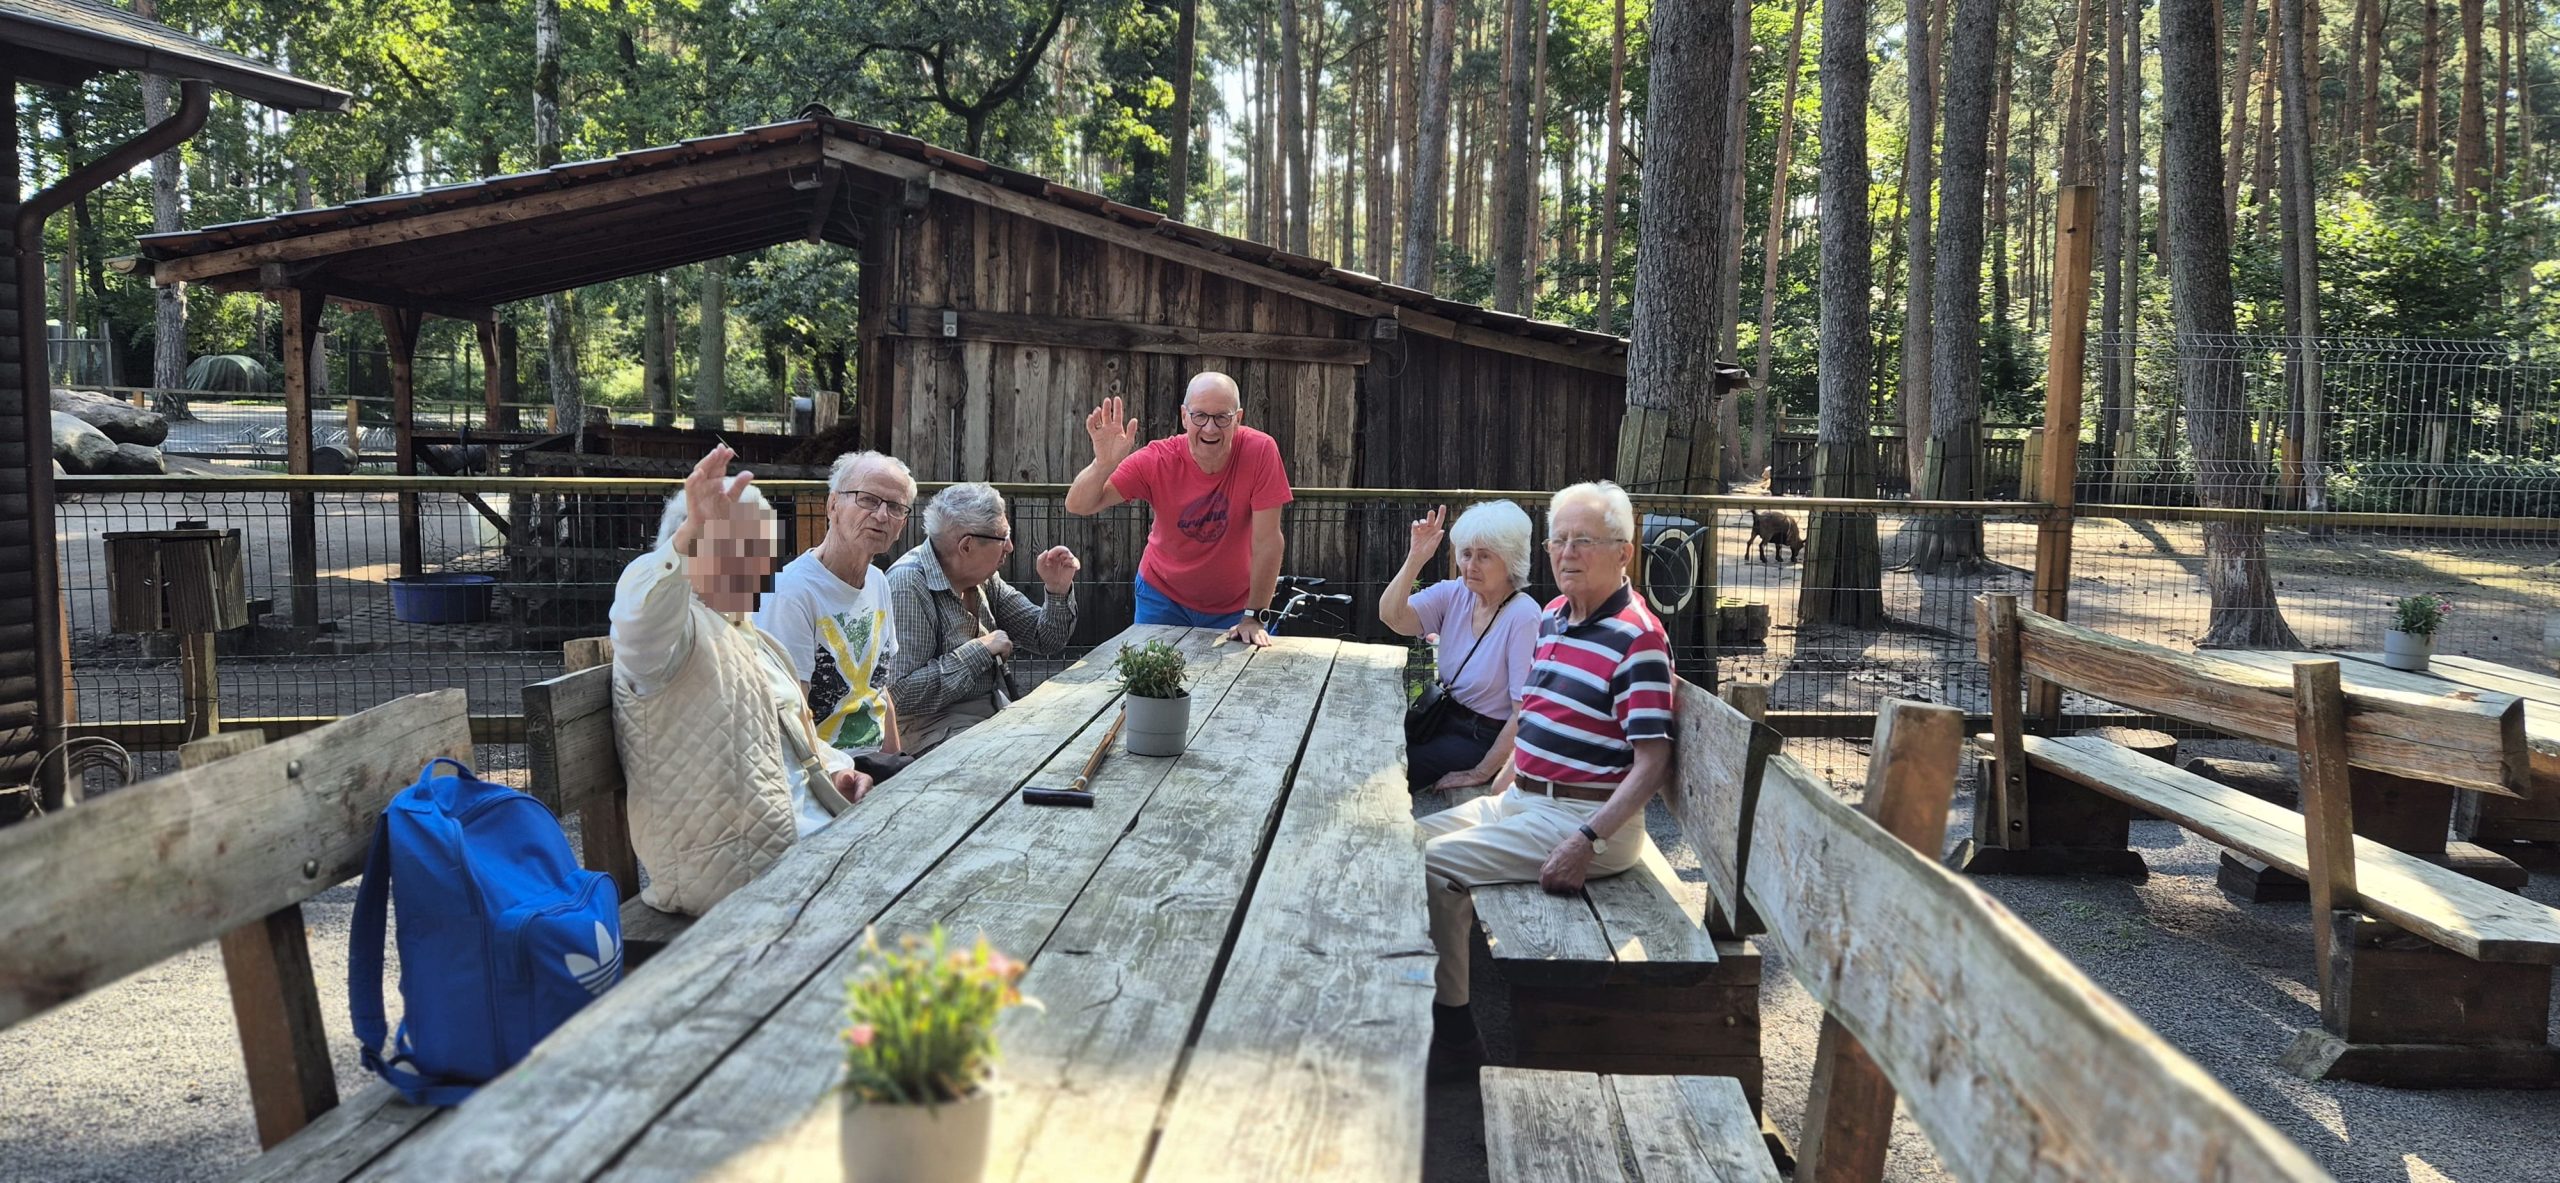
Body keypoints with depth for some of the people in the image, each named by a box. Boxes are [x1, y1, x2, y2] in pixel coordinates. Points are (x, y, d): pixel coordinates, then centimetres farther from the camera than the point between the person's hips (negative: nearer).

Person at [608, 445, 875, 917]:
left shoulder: (750, 636, 22)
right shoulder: (674, 627, -9)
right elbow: (641, 615, -34)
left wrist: (834, 769, 11)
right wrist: (690, 536, -52)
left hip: (806, 831, 10)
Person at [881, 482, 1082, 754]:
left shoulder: (985, 580, 7)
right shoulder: (908, 585, -18)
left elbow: (1046, 641, 14)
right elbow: (899, 693, -24)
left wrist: (1057, 589, -5)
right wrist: (980, 651, -19)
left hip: (998, 713, 8)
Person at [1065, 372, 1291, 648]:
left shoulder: (1260, 451, -23)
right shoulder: (1157, 460, -19)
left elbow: (1267, 540, -20)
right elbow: (1078, 506, -21)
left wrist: (1254, 617, -18)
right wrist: (1104, 464, -41)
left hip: (1234, 605, -1)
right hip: (1163, 597, 1)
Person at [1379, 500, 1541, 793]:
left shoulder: (1523, 616, -19)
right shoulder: (1454, 594, 1)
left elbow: (1523, 713, -21)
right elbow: (1391, 616, -13)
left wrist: (1480, 774, -18)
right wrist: (1416, 558, -23)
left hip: (1484, 739, -6)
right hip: (1442, 720, 6)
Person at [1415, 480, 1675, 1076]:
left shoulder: (1637, 637, -17)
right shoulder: (1553, 615, 10)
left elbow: (1652, 762, -20)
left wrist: (1587, 842, -28)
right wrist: (1503, 780, 15)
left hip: (1582, 818, -9)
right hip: (1521, 800, 9)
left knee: (1435, 866, -19)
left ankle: (1453, 1029, -6)